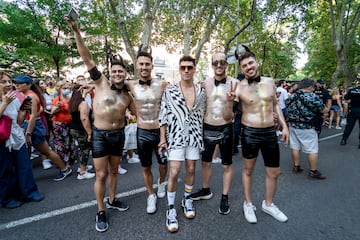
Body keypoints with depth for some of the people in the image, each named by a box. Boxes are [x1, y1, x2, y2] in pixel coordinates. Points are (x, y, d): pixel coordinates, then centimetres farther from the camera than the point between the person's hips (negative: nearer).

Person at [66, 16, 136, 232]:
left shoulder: (127, 96, 6)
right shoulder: (102, 83, -4)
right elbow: (87, 58, -10)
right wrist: (76, 31, -15)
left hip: (119, 134, 4)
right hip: (100, 135, -3)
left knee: (114, 170, 18)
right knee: (101, 175, 3)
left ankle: (112, 200, 40)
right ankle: (101, 212, 22)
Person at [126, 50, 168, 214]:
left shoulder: (162, 85, -10)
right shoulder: (131, 85, -5)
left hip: (160, 131, -1)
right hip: (142, 133, 1)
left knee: (163, 163, 17)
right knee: (146, 167, 13)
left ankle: (161, 182, 51)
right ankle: (151, 196, 36)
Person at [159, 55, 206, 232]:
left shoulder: (201, 92, 5)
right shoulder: (169, 92, -3)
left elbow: (202, 115, 11)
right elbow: (163, 116, -2)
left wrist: (202, 135, 9)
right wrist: (162, 138, -6)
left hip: (195, 136, 3)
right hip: (175, 136, -3)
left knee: (191, 170, 12)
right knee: (174, 173, -6)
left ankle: (187, 199, 34)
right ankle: (171, 208, 13)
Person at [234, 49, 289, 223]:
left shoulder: (270, 82, 3)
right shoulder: (239, 88, -9)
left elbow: (275, 106, 14)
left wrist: (284, 126, 10)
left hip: (270, 132, 4)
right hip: (250, 133, -4)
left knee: (274, 172, 14)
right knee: (248, 170, 13)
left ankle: (268, 204, 38)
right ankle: (248, 204, 34)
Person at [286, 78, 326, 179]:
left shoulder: (292, 96, 4)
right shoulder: (313, 97, -14)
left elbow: (287, 106, 16)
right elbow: (323, 110, -7)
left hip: (292, 125, 7)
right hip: (307, 128, -6)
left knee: (295, 147, 14)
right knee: (312, 150, 5)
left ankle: (296, 167, 24)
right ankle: (313, 171, 12)